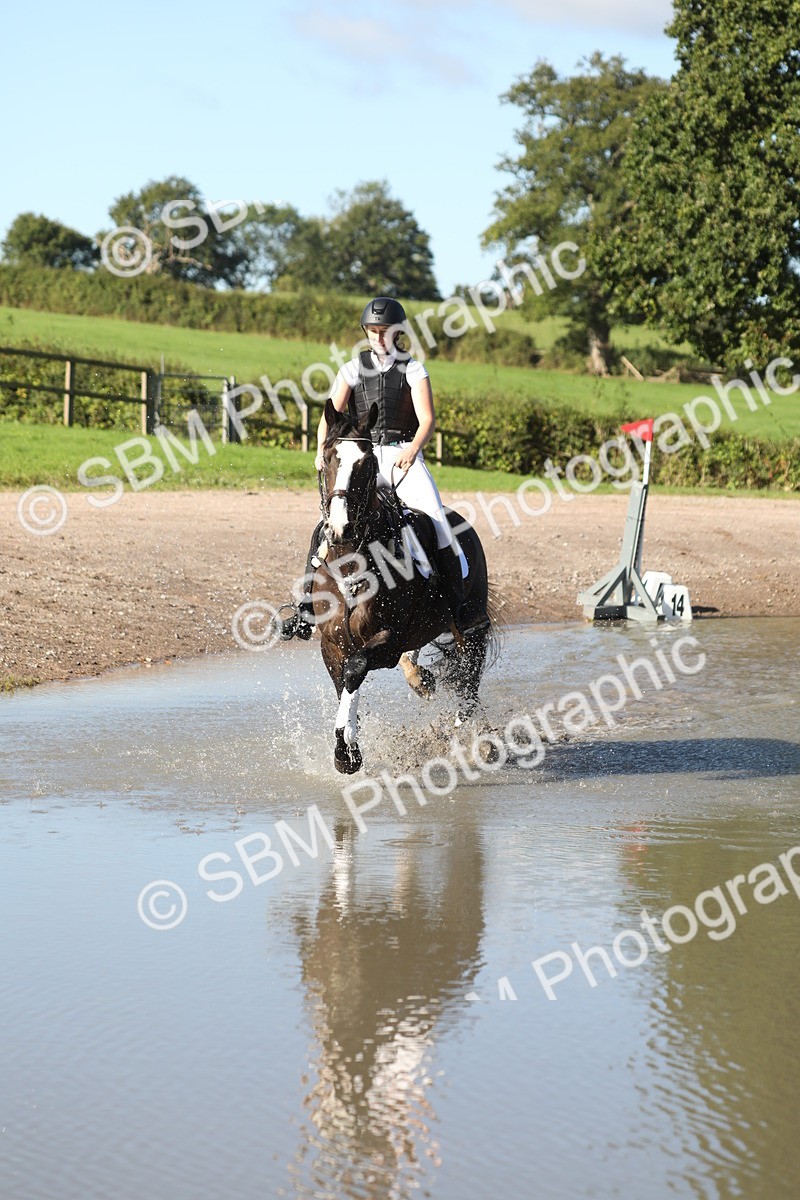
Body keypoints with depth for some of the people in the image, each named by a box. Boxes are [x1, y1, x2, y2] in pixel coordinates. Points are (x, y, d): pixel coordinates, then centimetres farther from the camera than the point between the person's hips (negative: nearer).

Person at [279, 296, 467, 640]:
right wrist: (323, 451, -19)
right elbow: (332, 416, 1)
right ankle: (307, 610, -10)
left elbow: (427, 419, -7)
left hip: (403, 456, -2)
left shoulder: (413, 370, 5)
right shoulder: (353, 369, 10)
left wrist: (413, 449, -28)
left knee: (437, 522, -21)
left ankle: (457, 608, -12)